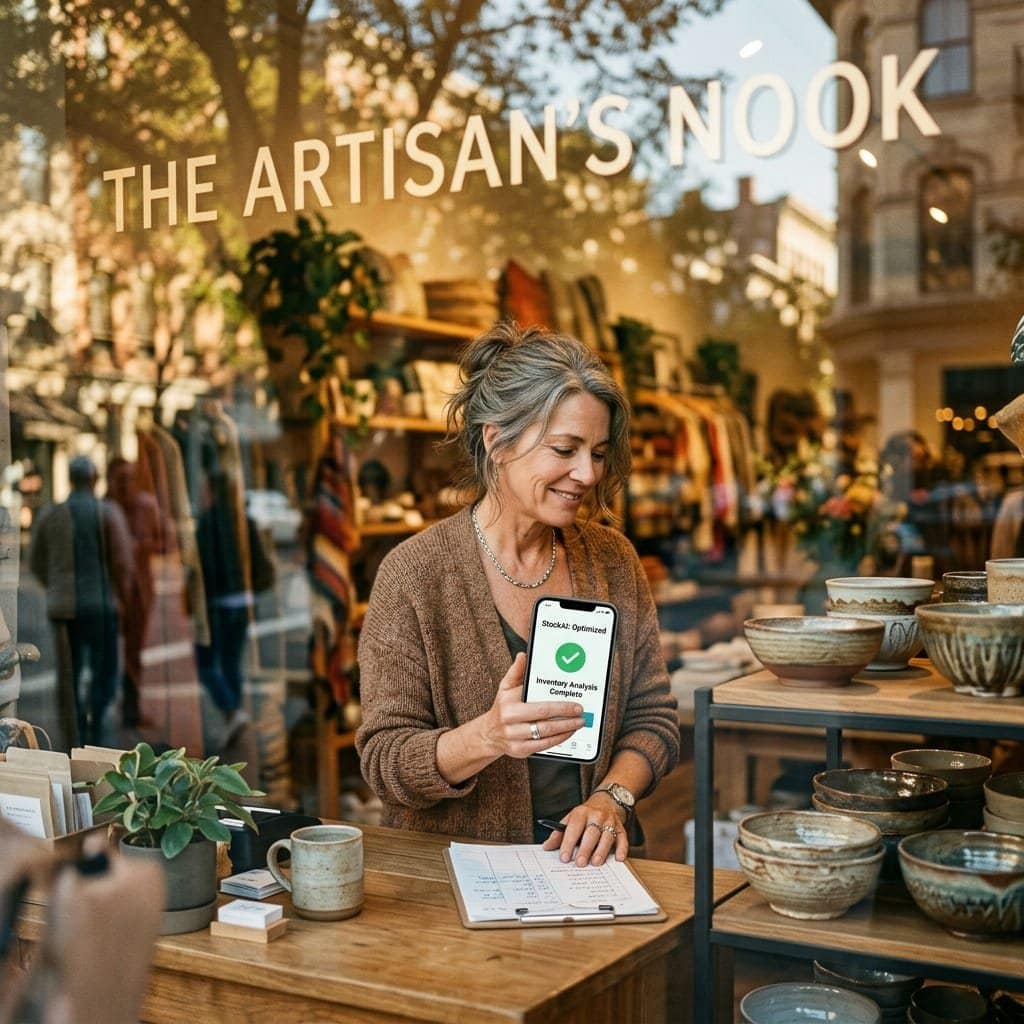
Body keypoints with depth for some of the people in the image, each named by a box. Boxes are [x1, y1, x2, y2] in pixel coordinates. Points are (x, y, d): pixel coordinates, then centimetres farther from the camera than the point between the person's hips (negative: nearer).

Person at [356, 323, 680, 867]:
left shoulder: (612, 559, 6)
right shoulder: (414, 573, -8)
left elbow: (653, 719, 11)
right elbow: (384, 761, -8)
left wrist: (611, 798, -8)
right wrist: (487, 737, -27)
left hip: (587, 860, 2)